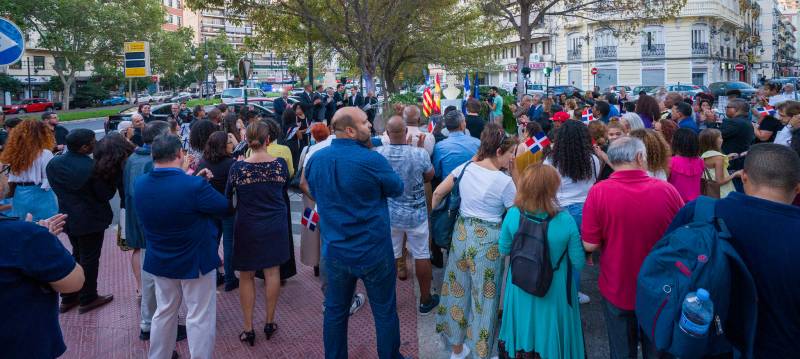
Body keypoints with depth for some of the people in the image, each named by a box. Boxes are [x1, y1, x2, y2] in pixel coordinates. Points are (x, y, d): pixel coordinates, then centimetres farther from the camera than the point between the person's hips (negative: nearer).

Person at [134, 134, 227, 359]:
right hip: (195, 261, -6)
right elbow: (223, 207, -14)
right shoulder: (194, 186, -29)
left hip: (160, 261, 6)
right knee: (199, 317, 8)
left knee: (164, 312, 24)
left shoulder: (139, 184, -9)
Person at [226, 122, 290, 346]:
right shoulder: (281, 164, -10)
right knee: (272, 271, 14)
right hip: (275, 225, 2)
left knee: (246, 276, 11)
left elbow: (228, 197, -1)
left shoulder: (238, 167, -15)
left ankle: (248, 329, 16)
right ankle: (270, 323, 24)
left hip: (248, 227, -2)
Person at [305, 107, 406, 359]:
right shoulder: (372, 160, -20)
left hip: (335, 250, 5)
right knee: (385, 311, 13)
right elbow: (397, 189, -2)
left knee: (335, 311, 18)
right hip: (373, 251, -5)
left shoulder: (315, 159, -3)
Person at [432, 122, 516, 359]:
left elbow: (438, 193, 5)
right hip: (488, 240, -5)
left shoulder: (465, 167, -2)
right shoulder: (504, 181, -17)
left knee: (458, 288, 19)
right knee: (485, 296, 10)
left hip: (461, 233, 6)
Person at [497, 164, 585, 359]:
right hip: (554, 292, -2)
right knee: (550, 333, 22)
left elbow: (503, 250, -5)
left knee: (523, 333, 24)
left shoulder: (513, 214, -19)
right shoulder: (566, 221, -24)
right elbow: (578, 263, -14)